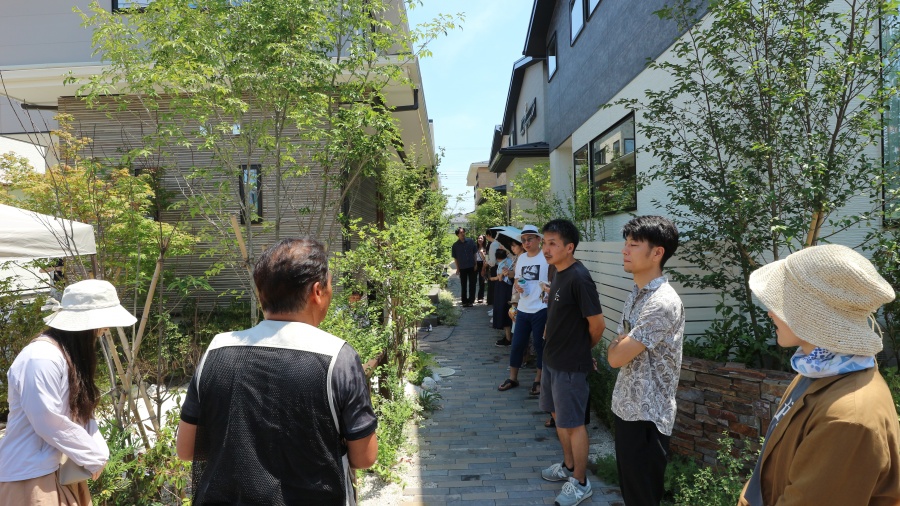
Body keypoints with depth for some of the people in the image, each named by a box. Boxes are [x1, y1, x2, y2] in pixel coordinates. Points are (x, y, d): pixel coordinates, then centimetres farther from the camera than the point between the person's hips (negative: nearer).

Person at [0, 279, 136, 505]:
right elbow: (50, 423, -23)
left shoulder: (73, 354, 7)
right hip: (32, 475, -9)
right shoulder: (42, 358, -24)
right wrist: (95, 457, -13)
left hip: (60, 468, 9)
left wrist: (98, 451, -4)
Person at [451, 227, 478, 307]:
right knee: (463, 285, 8)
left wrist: (475, 264, 1)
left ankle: (471, 300, 13)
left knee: (472, 284, 4)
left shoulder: (470, 241, -2)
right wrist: (457, 268, 1)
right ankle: (464, 301, 17)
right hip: (462, 268, 0)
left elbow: (474, 253, 4)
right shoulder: (455, 245, -3)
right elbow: (455, 257, 3)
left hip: (471, 267, 0)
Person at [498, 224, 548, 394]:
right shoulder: (521, 258, 11)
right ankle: (512, 378, 26)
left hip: (541, 310, -6)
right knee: (517, 344, 12)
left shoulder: (547, 257, -10)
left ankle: (538, 380, 23)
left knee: (540, 345, 7)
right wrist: (516, 286, -1)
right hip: (522, 309, 6)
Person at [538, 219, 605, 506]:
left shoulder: (579, 278, -23)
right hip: (553, 359, 9)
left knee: (573, 423, 5)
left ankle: (580, 483, 23)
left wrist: (584, 349, -3)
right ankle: (568, 466, 39)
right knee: (559, 415, 21)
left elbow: (597, 324, -20)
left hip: (571, 364, -9)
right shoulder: (559, 274, 5)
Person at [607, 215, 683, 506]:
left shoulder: (662, 303, -24)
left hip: (646, 416, -8)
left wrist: (616, 345, -4)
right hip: (626, 406, 9)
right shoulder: (637, 293, 6)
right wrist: (619, 344, -6)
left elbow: (616, 356, -23)